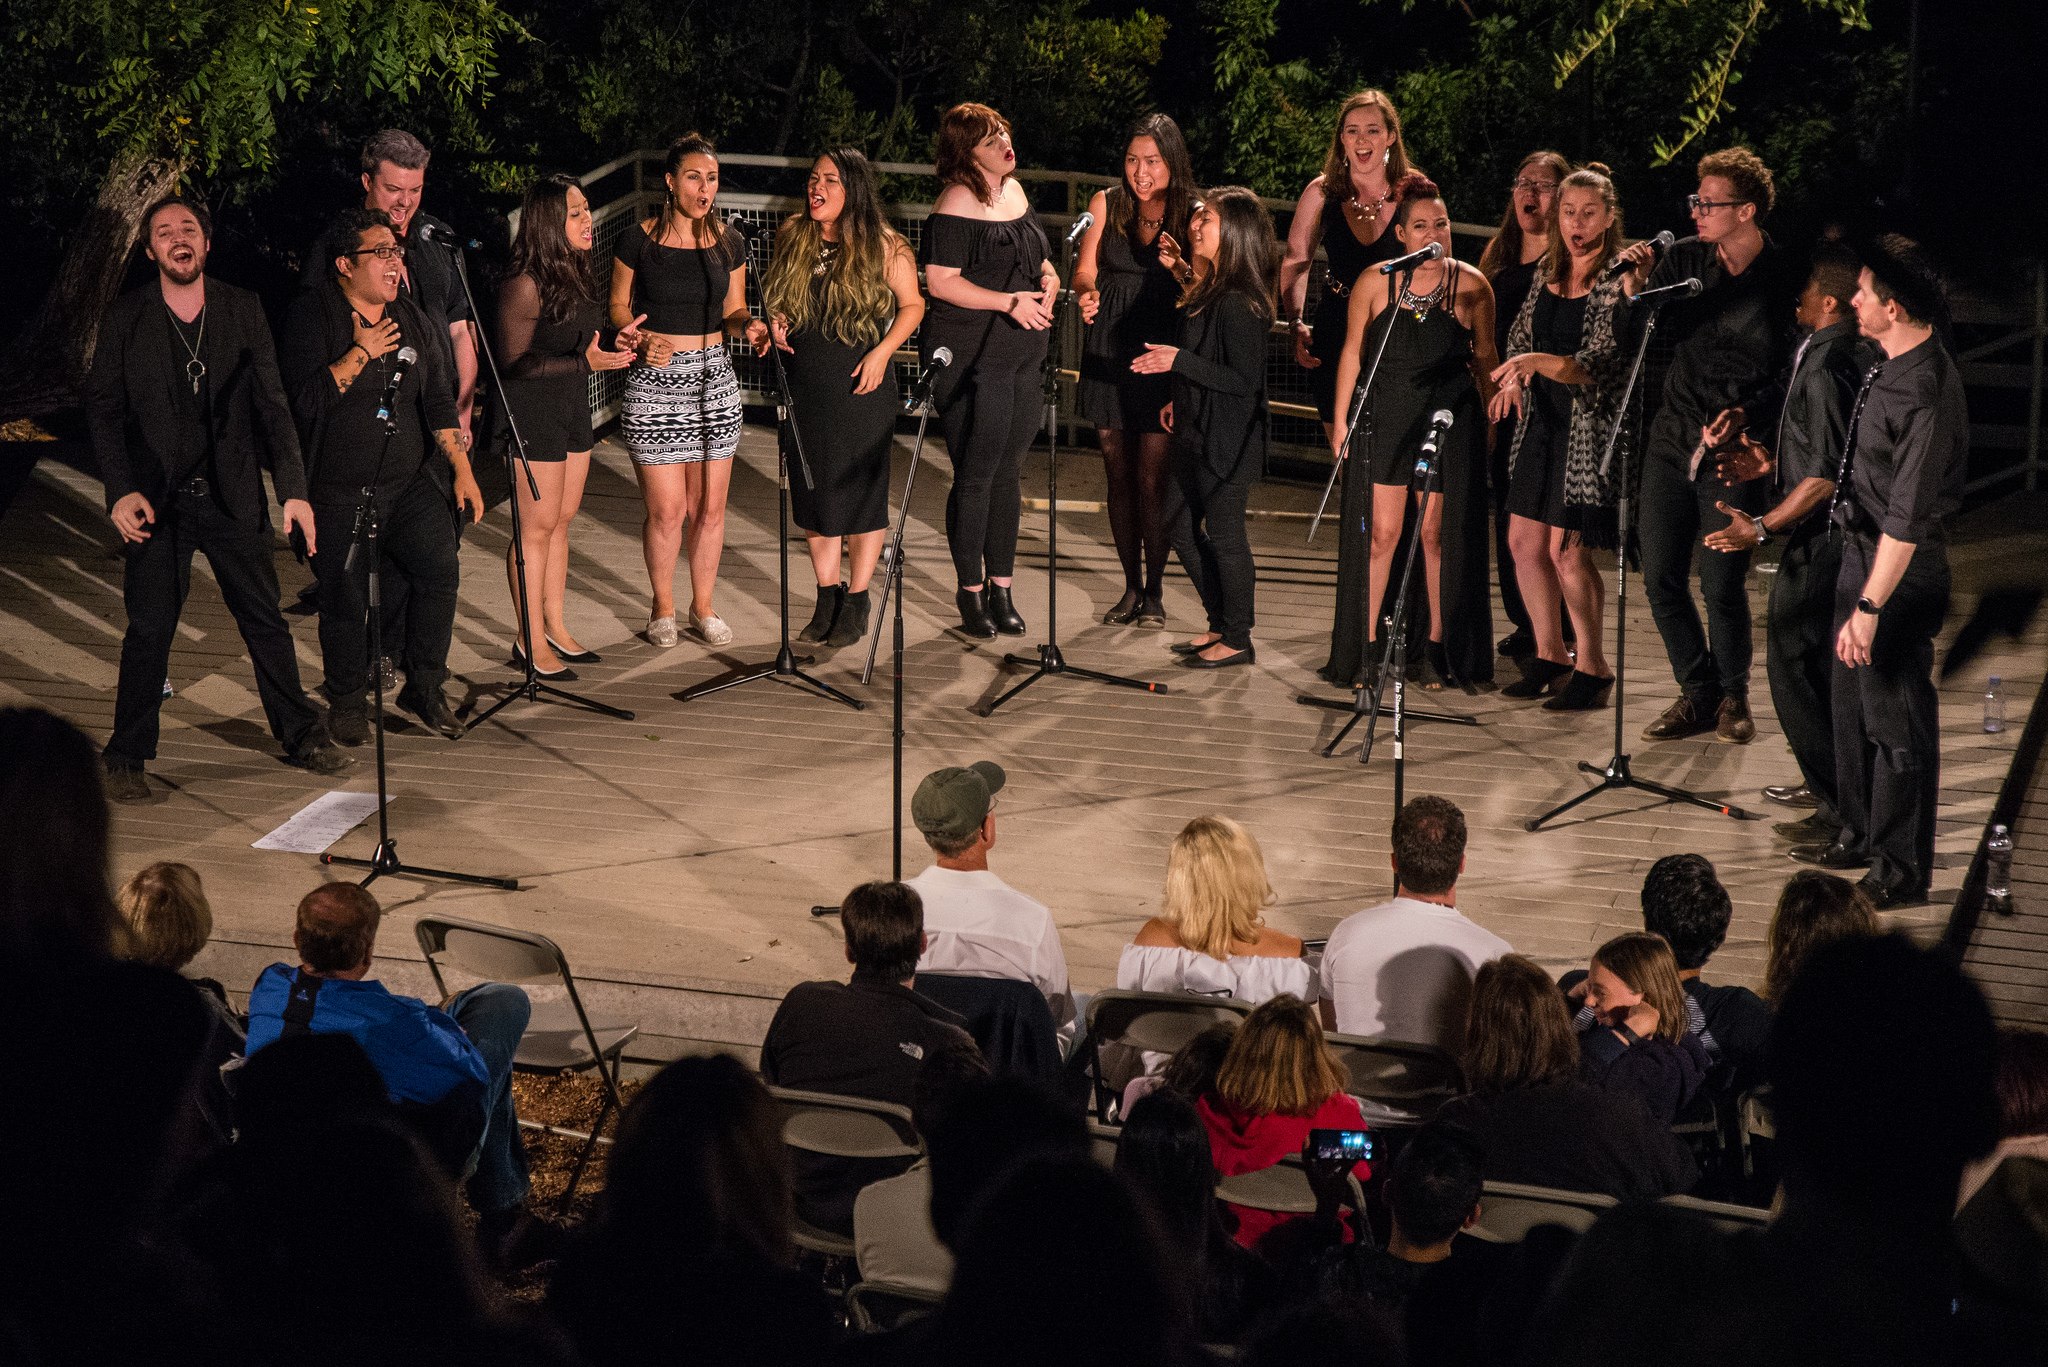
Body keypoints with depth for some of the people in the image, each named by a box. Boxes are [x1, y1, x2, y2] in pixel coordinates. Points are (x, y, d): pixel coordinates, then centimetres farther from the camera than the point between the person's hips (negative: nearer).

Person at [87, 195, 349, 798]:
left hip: (232, 495, 2)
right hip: (156, 499, -1)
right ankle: (126, 758, 10)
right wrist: (121, 490, -12)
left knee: (265, 619, 8)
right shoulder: (126, 318, -1)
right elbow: (103, 408, 0)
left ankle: (301, 735, 22)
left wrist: (293, 489, -3)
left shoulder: (242, 310, 2)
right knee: (149, 630, -1)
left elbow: (271, 404, 4)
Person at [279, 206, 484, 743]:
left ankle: (423, 688, 1)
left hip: (411, 481, 4)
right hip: (339, 492, -4)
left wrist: (461, 470, 7)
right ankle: (347, 699, 23)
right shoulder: (311, 314, -8)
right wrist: (362, 353, -18)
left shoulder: (410, 317, 11)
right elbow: (305, 399, -19)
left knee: (439, 567, -14)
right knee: (345, 600, 0)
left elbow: (437, 398, 13)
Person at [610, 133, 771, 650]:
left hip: (713, 376, 3)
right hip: (654, 380, -3)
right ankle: (663, 607, 18)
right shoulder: (638, 240, -5)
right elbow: (619, 307, 4)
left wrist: (748, 326, -11)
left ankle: (703, 606, 23)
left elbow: (732, 311, 12)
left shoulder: (728, 242, 4)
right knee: (667, 509, -3)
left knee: (710, 506, 6)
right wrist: (641, 339, -15)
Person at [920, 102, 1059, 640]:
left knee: (1007, 471, 12)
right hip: (970, 359, -8)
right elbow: (941, 281, -19)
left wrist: (1047, 277, 2)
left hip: (1022, 354, 8)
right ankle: (971, 594, 9)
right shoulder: (956, 204, -14)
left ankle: (1000, 589, 21)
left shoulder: (1014, 191, 11)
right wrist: (1010, 302, -22)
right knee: (975, 475, -1)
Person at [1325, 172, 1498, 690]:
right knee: (1380, 532, -1)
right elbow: (1353, 352, 5)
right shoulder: (1375, 283, -3)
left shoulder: (1471, 286, -3)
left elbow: (1484, 357, 7)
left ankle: (1438, 648, 11)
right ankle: (1366, 645, 7)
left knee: (1438, 535, 2)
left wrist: (1492, 420, 6)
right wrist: (1340, 420, 4)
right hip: (1384, 419, 0)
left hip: (1450, 422, 0)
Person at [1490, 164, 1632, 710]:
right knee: (1524, 541, 8)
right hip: (1541, 420, 7)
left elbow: (1598, 365, -22)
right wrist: (1515, 377, 3)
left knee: (1566, 550, -8)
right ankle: (1550, 655, 24)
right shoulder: (1547, 272, 8)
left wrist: (1538, 362, -35)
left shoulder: (1619, 285, -13)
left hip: (1589, 425, -7)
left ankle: (1592, 666, 7)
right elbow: (1521, 333, 22)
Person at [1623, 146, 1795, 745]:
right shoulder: (1683, 257, 3)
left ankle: (1733, 695, 17)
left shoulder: (1782, 284, -7)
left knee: (1721, 584, -7)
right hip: (1671, 440, 4)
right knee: (1660, 578, 4)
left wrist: (1745, 415, -17)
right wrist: (1637, 287, -17)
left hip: (1735, 449, -4)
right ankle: (1699, 693, 22)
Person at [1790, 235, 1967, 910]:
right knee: (1853, 703, 22)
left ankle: (1901, 873, 16)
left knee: (1896, 722, 3)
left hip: (1898, 572, -10)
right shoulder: (1895, 364, 2)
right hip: (1862, 550, 10)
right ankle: (1860, 837, 39)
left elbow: (1908, 519, -28)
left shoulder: (1925, 393, -28)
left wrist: (1868, 608, -27)